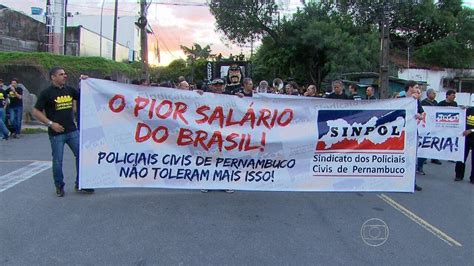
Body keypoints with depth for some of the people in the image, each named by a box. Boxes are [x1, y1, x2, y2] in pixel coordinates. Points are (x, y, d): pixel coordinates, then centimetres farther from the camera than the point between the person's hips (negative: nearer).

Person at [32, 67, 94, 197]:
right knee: (58, 161, 4)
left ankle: (80, 184, 17)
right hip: (56, 133, -5)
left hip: (72, 131, 5)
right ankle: (59, 186, 22)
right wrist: (51, 123, -14)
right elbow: (36, 112, -7)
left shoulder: (69, 90, 8)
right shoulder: (47, 93, -6)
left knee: (81, 155, 4)